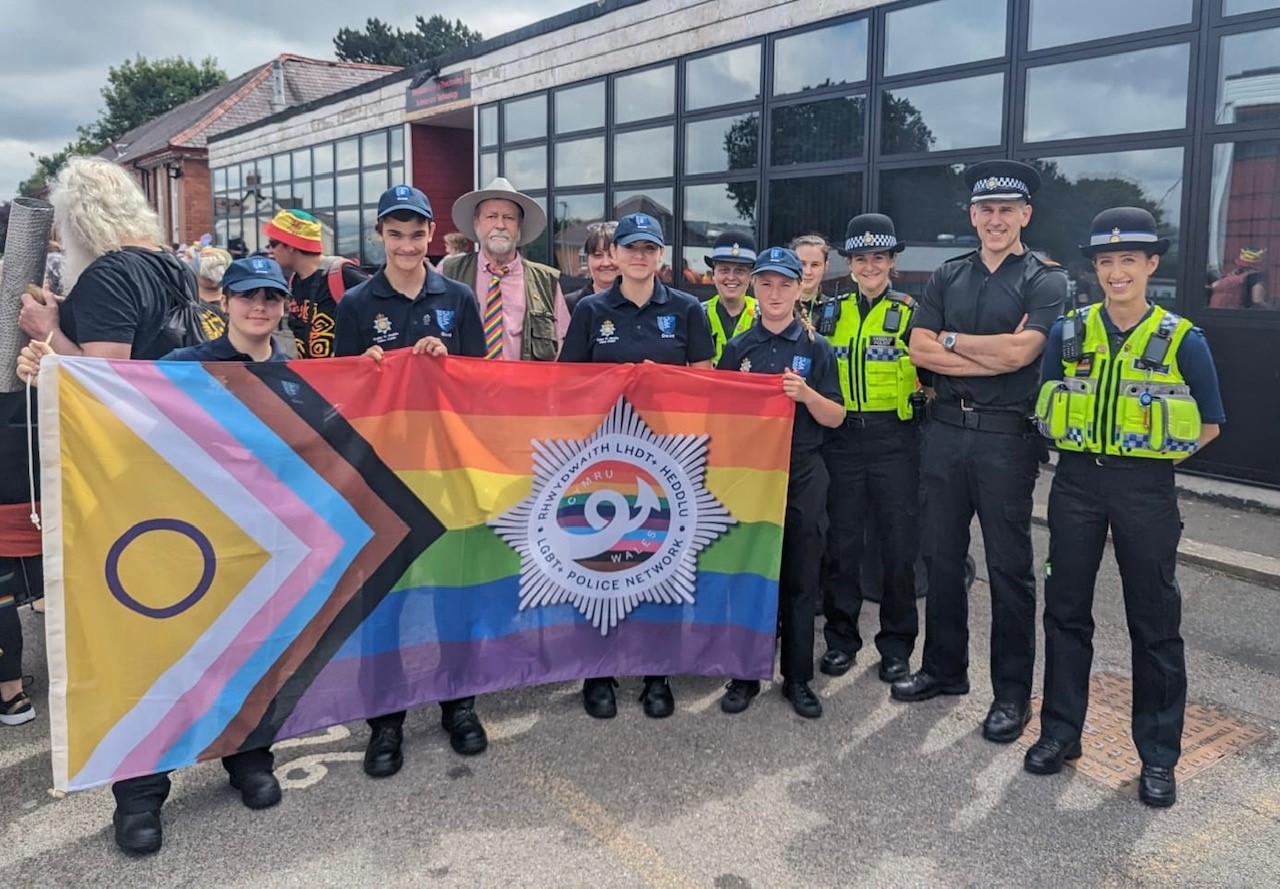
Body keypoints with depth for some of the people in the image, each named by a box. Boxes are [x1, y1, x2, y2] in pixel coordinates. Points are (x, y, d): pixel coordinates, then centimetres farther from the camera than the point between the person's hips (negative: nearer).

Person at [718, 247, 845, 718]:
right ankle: (745, 674, 18)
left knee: (799, 579, 6)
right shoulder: (737, 348, 6)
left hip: (802, 472, -1)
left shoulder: (817, 348, 3)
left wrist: (806, 394, -16)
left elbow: (835, 417, 1)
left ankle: (798, 678, 18)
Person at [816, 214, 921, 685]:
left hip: (894, 438, -2)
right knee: (841, 541, 7)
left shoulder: (911, 312, 3)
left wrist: (919, 395, -12)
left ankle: (896, 645, 17)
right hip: (840, 436, 2)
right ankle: (840, 639, 20)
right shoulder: (830, 311, 10)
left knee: (898, 544, 3)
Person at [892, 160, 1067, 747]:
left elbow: (1019, 352, -17)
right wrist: (993, 356, -11)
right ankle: (943, 669, 28)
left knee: (1009, 566, 4)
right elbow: (919, 351, -2)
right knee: (942, 557, 12)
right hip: (945, 431, 4)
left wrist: (951, 340, -5)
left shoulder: (1045, 281, -2)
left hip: (1007, 436, -4)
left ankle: (1012, 693, 16)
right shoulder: (947, 278, 11)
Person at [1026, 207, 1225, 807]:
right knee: (1066, 610, 9)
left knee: (1154, 623, 6)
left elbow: (1209, 424, 6)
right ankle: (1060, 731, 24)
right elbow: (1046, 408, 11)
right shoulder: (1068, 332, 2)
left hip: (1146, 489, -2)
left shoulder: (1182, 340, -3)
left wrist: (1153, 457, -1)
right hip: (1076, 483, 2)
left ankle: (1158, 756, 19)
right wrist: (1083, 447, 1)